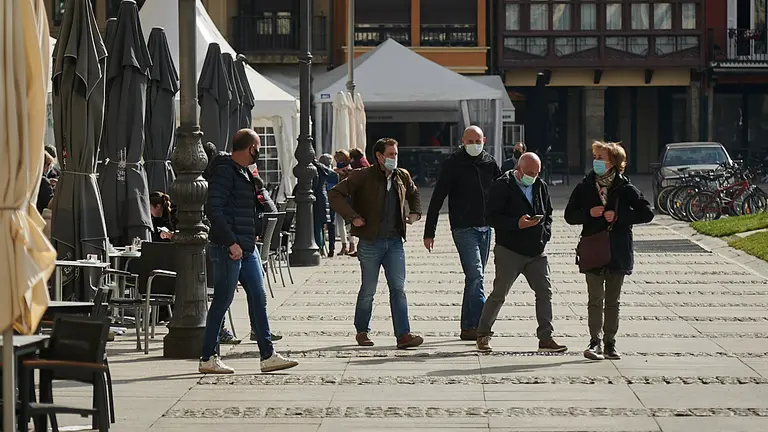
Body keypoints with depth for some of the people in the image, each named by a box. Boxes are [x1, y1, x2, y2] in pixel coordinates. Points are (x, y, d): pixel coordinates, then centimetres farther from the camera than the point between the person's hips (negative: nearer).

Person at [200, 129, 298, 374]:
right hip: (228, 249, -10)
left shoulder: (243, 172, 18)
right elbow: (213, 209, -22)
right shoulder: (225, 171, -13)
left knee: (258, 298, 8)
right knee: (222, 301, -4)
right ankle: (207, 359, 4)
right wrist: (231, 242, -24)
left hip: (247, 248, 10)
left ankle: (268, 356, 11)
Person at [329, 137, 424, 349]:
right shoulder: (363, 177, -8)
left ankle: (403, 335, -5)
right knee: (368, 290, 5)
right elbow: (335, 194, -11)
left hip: (395, 242, 4)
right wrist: (353, 217, -17)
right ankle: (362, 331, 22)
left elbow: (414, 194, 31)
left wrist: (415, 212, 14)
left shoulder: (402, 177, 9)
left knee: (398, 288, -3)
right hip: (370, 242, -4)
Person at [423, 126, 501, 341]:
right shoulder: (453, 164, -4)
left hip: (485, 228, 5)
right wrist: (429, 232, -7)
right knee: (475, 276, -15)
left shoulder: (490, 163, 9)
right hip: (463, 228, -5)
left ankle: (468, 327, 14)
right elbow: (437, 199, -4)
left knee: (475, 278, 9)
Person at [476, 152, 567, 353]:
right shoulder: (502, 187, -9)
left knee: (545, 292, 0)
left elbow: (548, 213, 22)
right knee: (499, 295, -1)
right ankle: (483, 335, 13)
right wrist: (517, 223, -23)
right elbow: (491, 216, -14)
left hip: (536, 252, 6)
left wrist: (545, 232, 5)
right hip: (509, 251, -5)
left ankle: (546, 338, 5)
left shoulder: (541, 187, 11)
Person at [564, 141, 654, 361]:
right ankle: (595, 342, -8)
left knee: (613, 301, 7)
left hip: (618, 252, 0)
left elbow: (647, 213, -3)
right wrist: (589, 213, -12)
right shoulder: (585, 187, 6)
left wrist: (619, 216, -13)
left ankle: (610, 344, 14)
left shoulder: (625, 189, 0)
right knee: (595, 300, -8)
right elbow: (570, 215, 7)